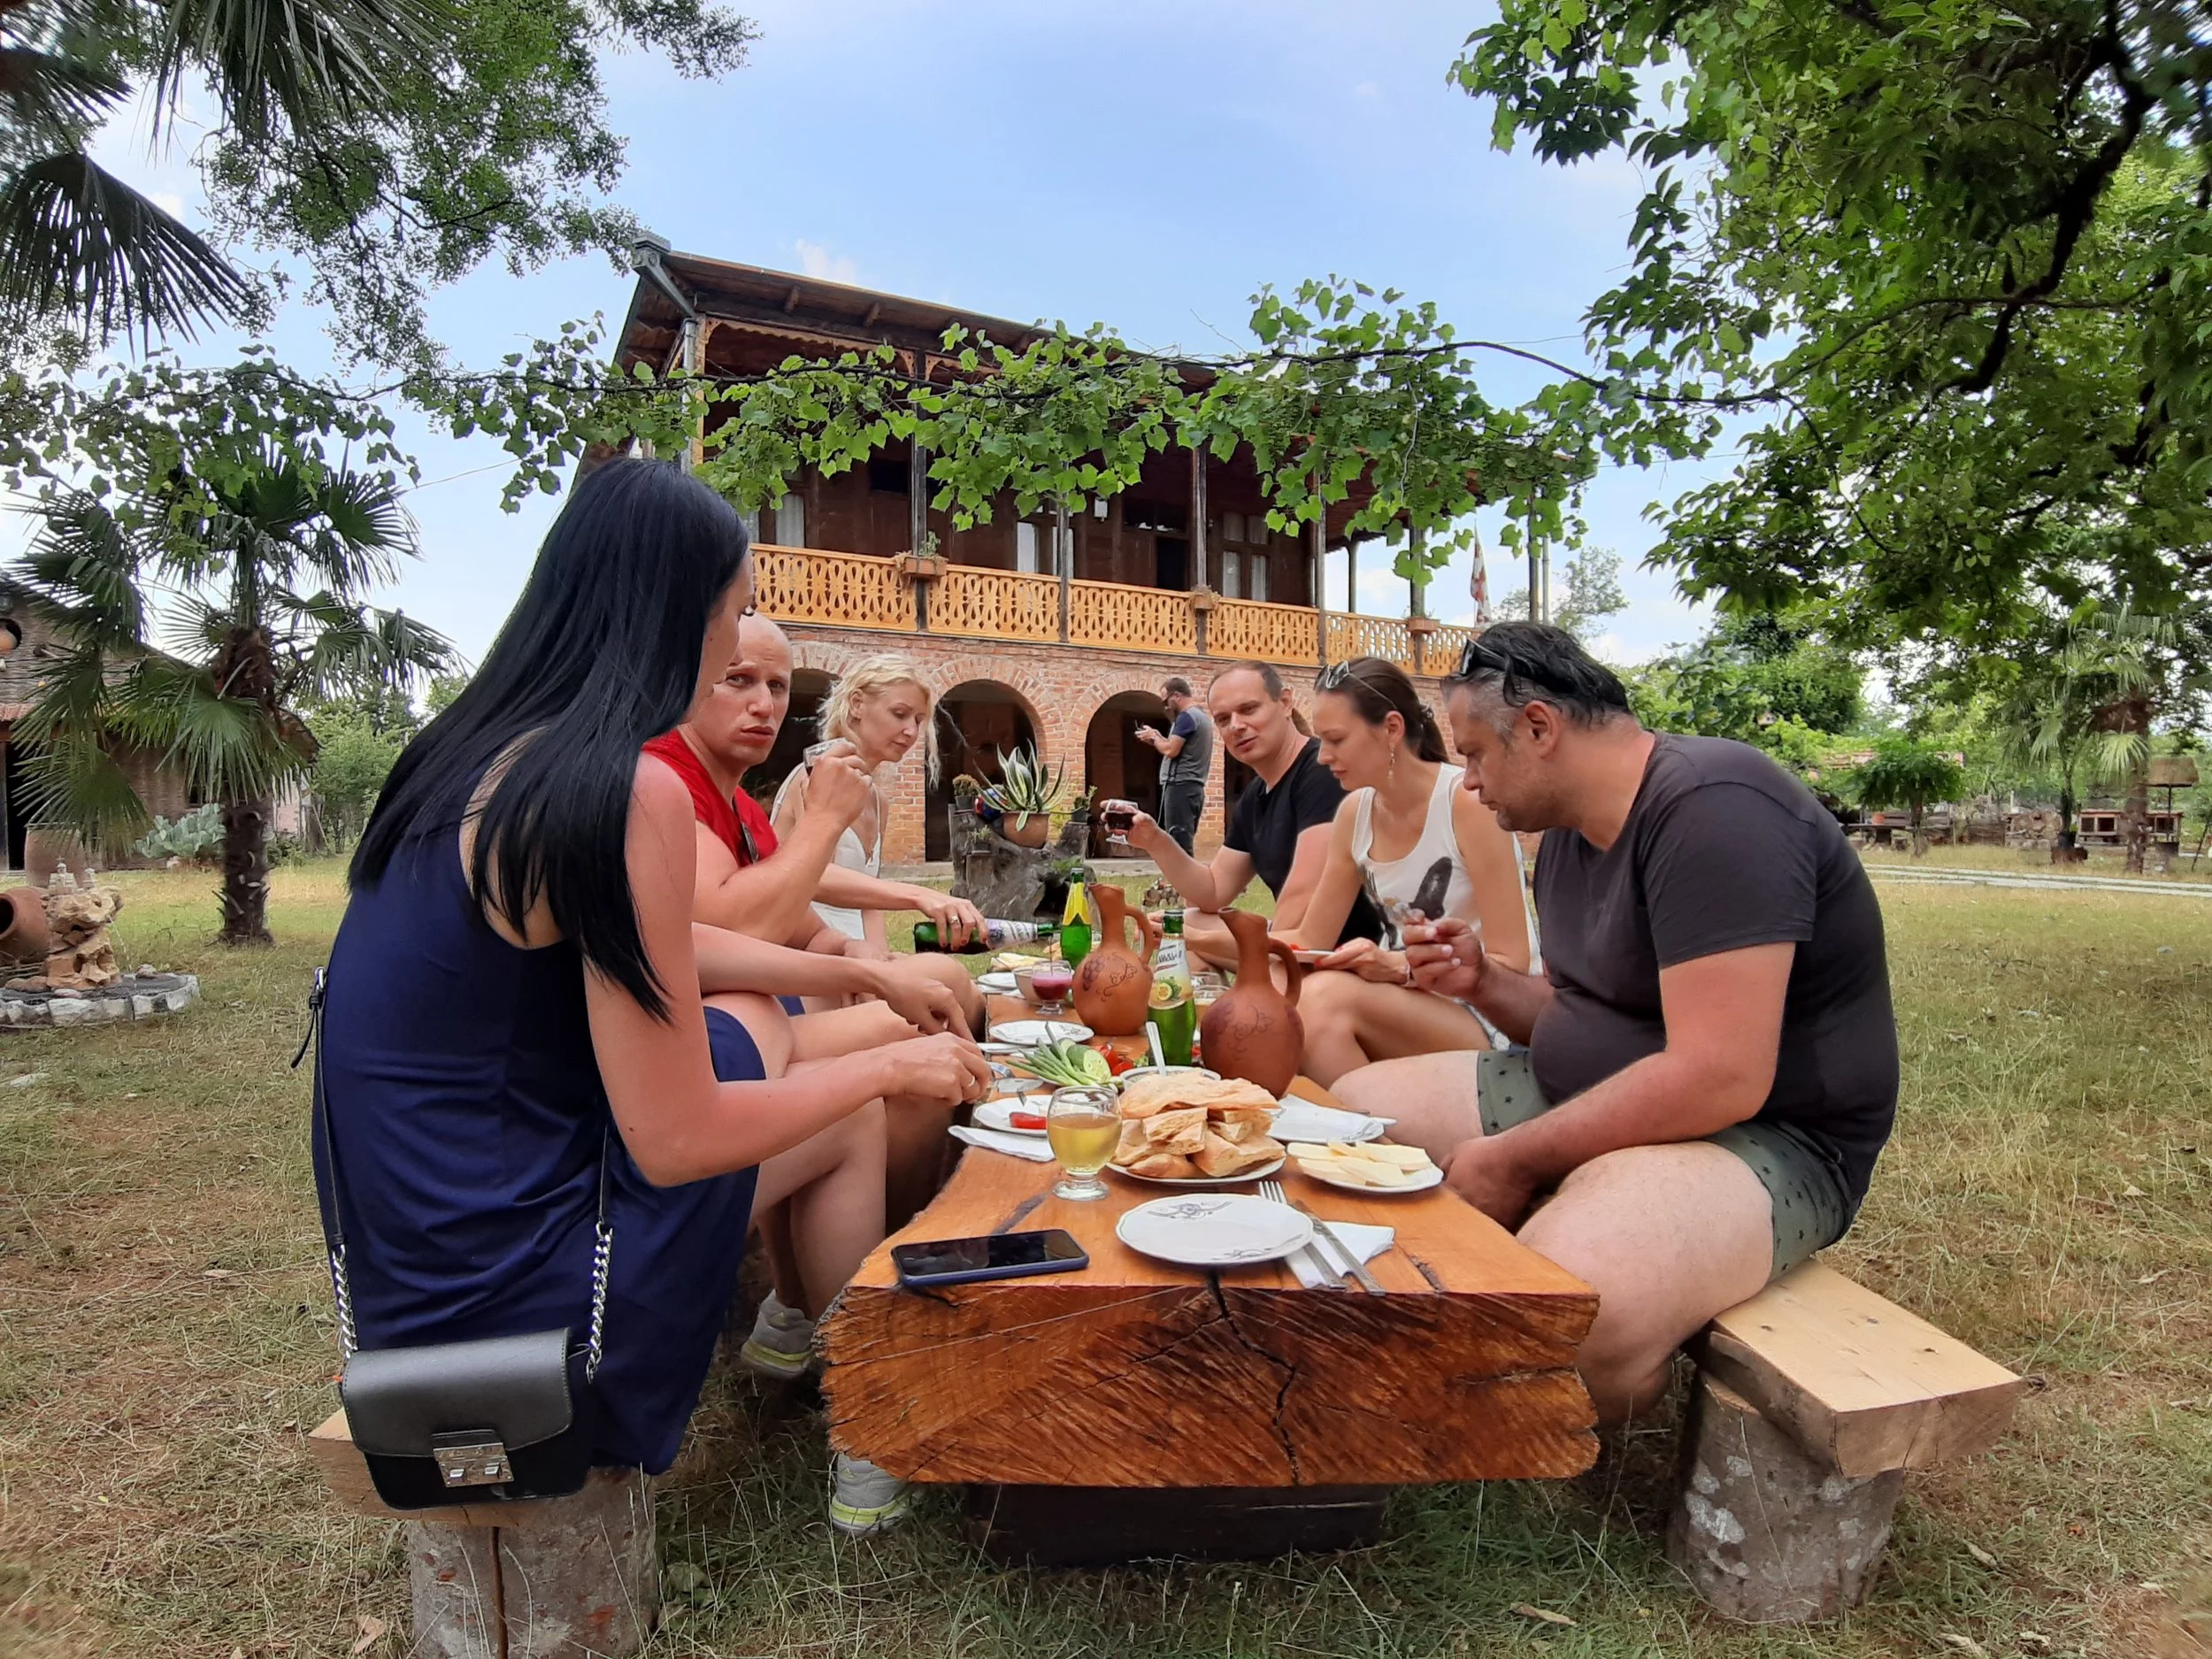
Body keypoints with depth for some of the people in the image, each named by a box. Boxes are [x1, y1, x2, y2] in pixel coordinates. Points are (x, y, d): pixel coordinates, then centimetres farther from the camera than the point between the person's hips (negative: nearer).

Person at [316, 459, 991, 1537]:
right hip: (499, 1290, -8)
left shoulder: (474, 752, 3)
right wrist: (888, 1065, -8)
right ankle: (865, 1450, 24)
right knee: (852, 1119, 6)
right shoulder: (629, 793, -25)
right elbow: (677, 1140, -22)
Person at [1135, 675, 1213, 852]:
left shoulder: (1186, 717, -12)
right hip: (1193, 787, 10)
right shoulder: (1201, 715, 20)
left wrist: (1153, 737, -2)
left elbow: (1171, 750, -18)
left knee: (1178, 844, -10)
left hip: (1180, 786, -10)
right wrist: (1158, 738, 13)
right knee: (1183, 843, 11)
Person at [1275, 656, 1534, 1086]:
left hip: (1488, 1019, -5)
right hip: (1405, 1008, 6)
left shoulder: (1468, 802, -16)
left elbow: (1510, 964, -16)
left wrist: (1398, 965, -29)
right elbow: (1310, 939, 7)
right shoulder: (1355, 812, 2)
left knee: (1328, 997, -31)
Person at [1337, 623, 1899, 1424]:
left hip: (1756, 1136, -9)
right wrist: (1484, 982, -3)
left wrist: (1515, 1160, -20)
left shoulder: (1711, 807, -21)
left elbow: (1720, 1078, -28)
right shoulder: (1569, 830, 9)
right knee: (1355, 1107, 4)